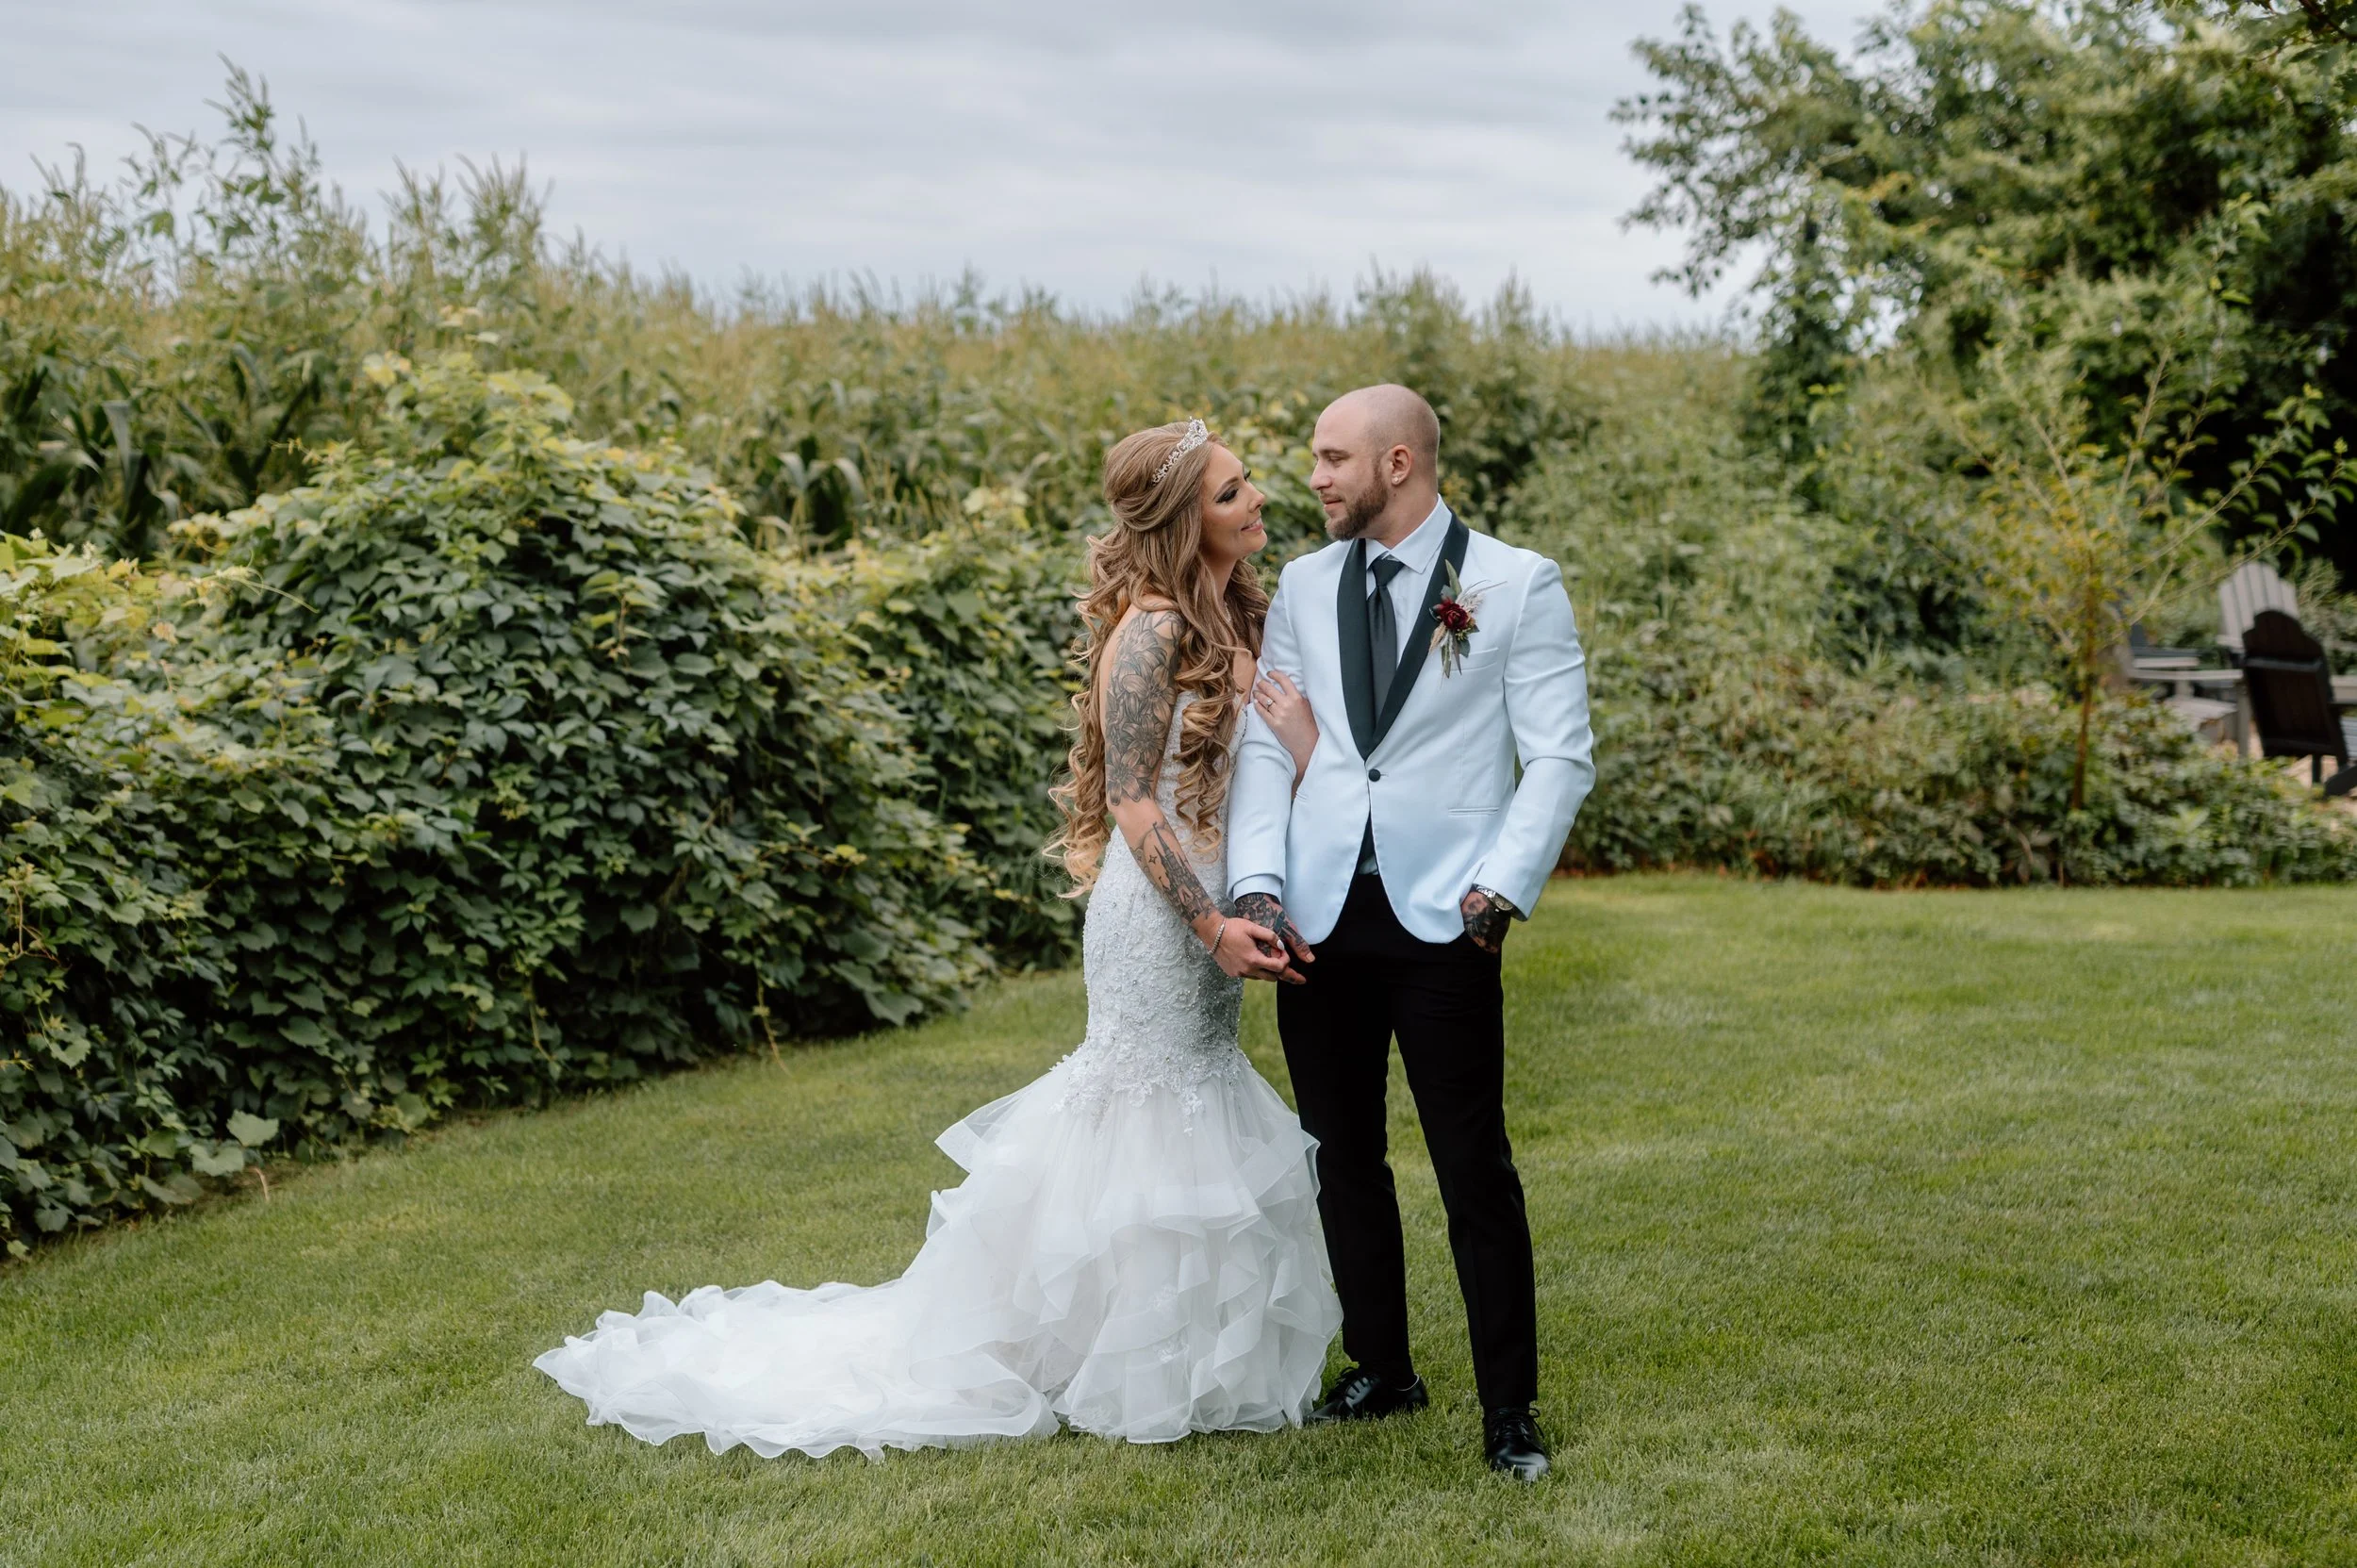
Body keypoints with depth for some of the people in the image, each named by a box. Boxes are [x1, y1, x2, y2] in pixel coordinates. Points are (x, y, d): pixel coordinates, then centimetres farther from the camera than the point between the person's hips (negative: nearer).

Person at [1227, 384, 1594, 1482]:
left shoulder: (1518, 586, -1)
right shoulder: (1304, 587, 10)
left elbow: (1559, 759, -4)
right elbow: (1267, 743, 6)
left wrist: (1500, 891, -14)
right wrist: (1256, 883, -7)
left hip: (1442, 921, -4)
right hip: (1317, 919, 4)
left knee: (1475, 1172, -1)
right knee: (1341, 1157, 13)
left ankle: (1508, 1409, 10)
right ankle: (1380, 1369, 29)